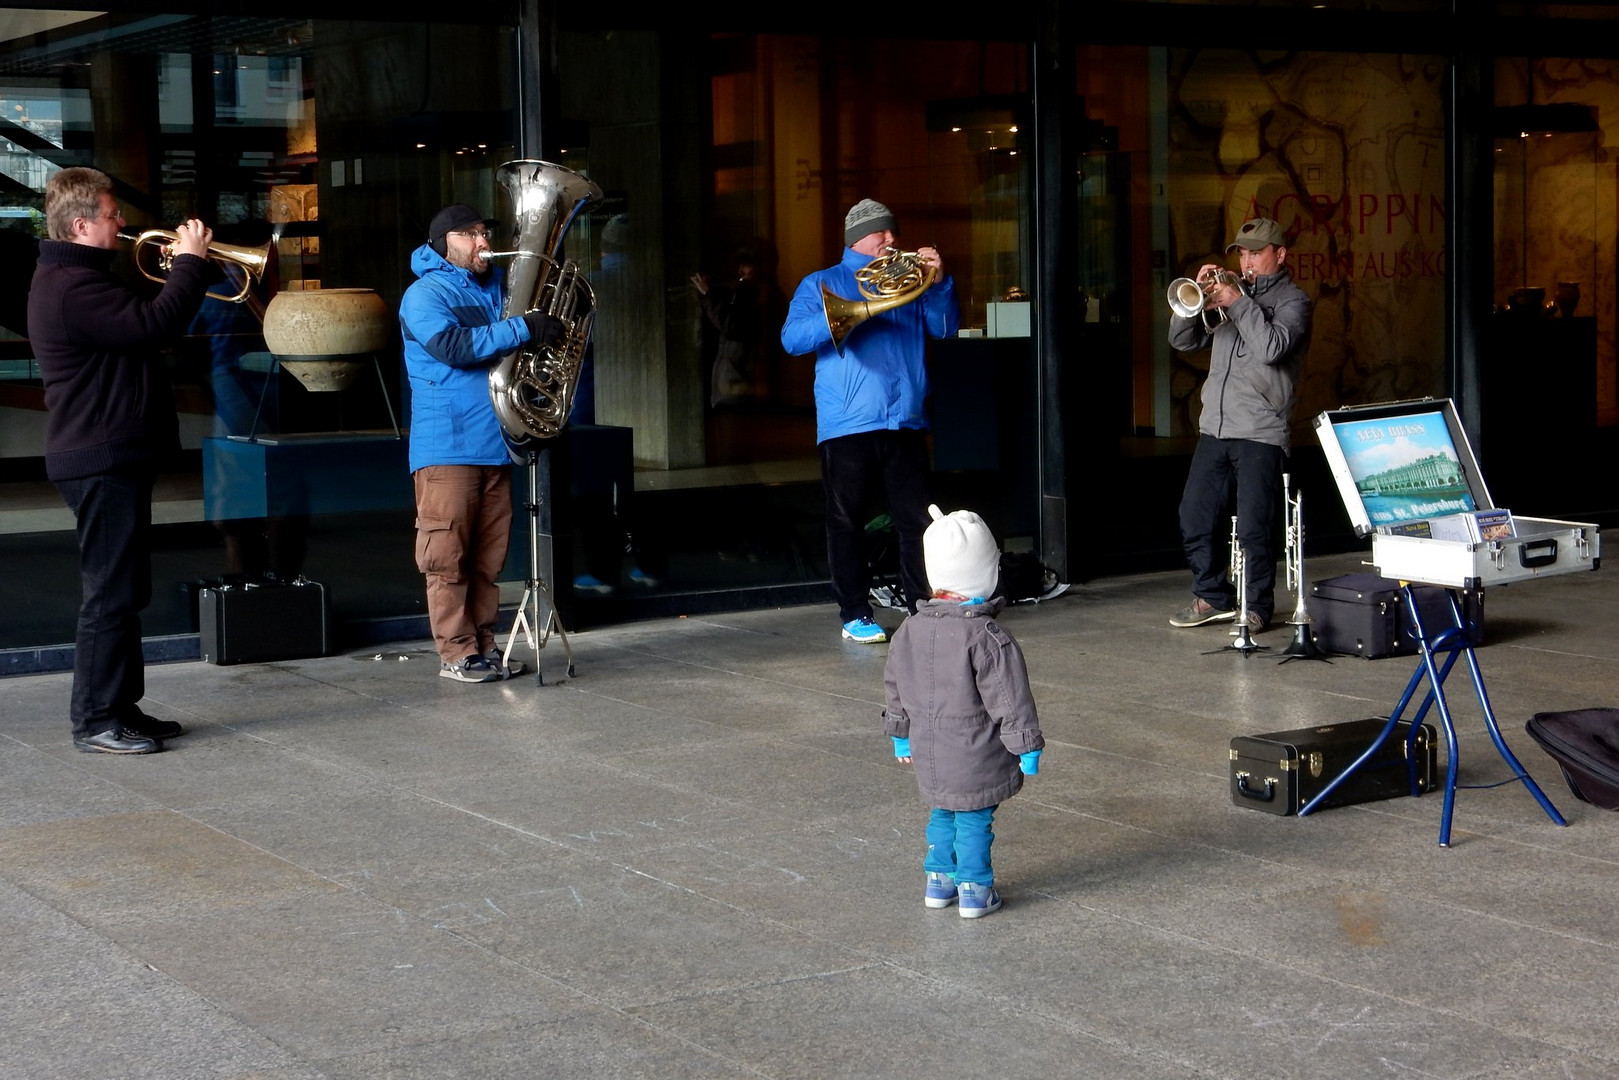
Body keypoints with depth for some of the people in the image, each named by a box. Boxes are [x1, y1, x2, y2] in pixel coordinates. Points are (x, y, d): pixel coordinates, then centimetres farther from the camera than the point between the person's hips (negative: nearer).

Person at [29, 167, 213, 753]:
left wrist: (181, 269, 9)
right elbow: (153, 326, -29)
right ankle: (96, 721, -3)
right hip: (102, 458, -11)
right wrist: (191, 262, -16)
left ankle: (120, 707, 22)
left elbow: (133, 324, 22)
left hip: (111, 456, 11)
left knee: (122, 589, 15)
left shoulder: (75, 279, 17)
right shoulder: (73, 287, -19)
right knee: (110, 593, -7)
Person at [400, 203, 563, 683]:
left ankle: (483, 643, 15)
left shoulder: (496, 287, 18)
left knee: (488, 554, 9)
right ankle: (456, 653, -2)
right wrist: (523, 329, -24)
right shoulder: (425, 294, -4)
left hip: (495, 445, 7)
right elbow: (452, 346, -22)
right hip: (446, 448, -7)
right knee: (448, 555, -5)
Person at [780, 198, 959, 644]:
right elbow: (792, 339, -5)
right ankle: (855, 615, 8)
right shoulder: (822, 284, 9)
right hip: (846, 424, -3)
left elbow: (944, 328, 10)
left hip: (904, 422, 3)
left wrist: (940, 283, -7)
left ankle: (922, 607, 7)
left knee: (917, 520, 0)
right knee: (846, 522, 1)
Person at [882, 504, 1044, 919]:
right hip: (976, 760, -6)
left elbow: (895, 690, 12)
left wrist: (901, 738, 24)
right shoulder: (988, 639, -20)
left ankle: (939, 880, 29)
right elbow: (1010, 699, -16)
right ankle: (974, 890, 13)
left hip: (929, 756, 6)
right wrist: (1027, 748, -7)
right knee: (974, 820, 6)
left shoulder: (910, 631, 1)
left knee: (942, 814, 22)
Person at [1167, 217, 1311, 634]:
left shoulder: (1291, 300, 2)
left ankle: (1256, 607, 6)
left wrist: (1239, 303, -15)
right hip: (1214, 428, 6)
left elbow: (1272, 347, -17)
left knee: (1254, 529, -6)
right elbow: (1182, 340, 14)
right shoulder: (1231, 292, 19)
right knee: (1195, 520, 7)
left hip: (1260, 432, -6)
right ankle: (1213, 597, 21)